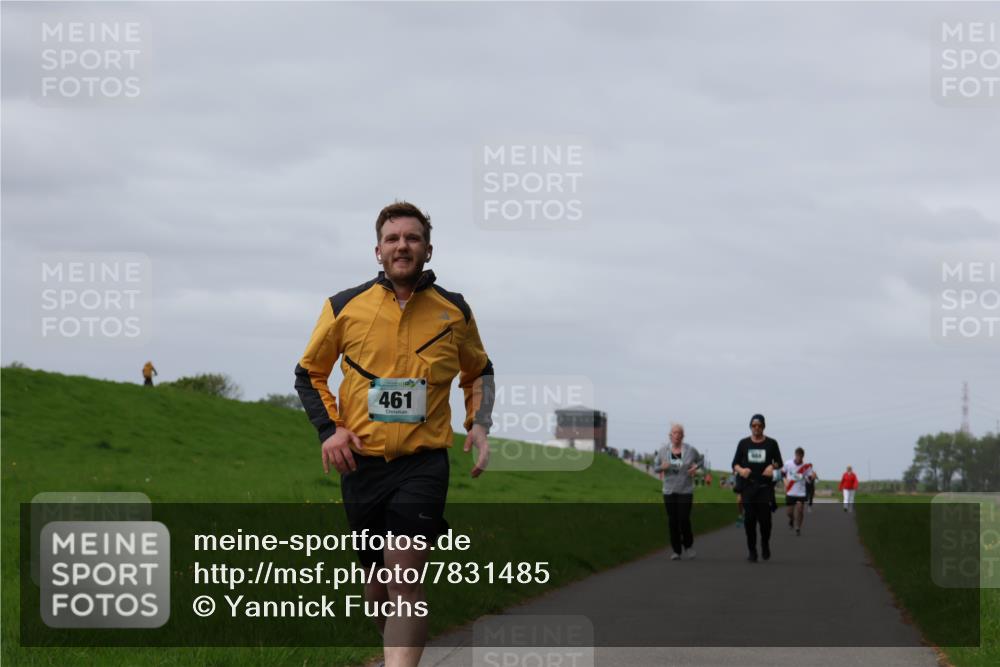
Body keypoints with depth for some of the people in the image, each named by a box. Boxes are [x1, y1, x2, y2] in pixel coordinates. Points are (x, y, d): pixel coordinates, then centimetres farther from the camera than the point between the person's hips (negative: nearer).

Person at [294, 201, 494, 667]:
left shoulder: (454, 311, 5)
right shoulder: (345, 307, 3)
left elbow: (479, 372, 23)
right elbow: (309, 372, 15)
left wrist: (479, 425, 7)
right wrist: (329, 427, 0)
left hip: (424, 461, -2)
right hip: (361, 463, 2)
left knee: (404, 579, -18)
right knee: (378, 583, 10)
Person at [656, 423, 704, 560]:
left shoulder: (690, 450, -3)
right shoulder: (663, 450, 1)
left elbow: (701, 460, 13)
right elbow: (656, 468, 10)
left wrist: (696, 467, -8)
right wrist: (662, 467, -13)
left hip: (686, 491, -2)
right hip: (669, 491, 2)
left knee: (684, 519, -9)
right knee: (672, 521, 0)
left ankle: (688, 545, 16)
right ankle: (676, 551, 9)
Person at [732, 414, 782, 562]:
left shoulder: (771, 443, 7)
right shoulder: (744, 443, 9)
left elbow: (779, 463, 9)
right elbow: (735, 463, 7)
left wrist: (773, 466, -14)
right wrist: (740, 469, -15)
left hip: (765, 486, -1)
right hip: (748, 485, 1)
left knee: (765, 518, -6)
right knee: (749, 519, -5)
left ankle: (765, 544, 19)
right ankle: (751, 550, 4)